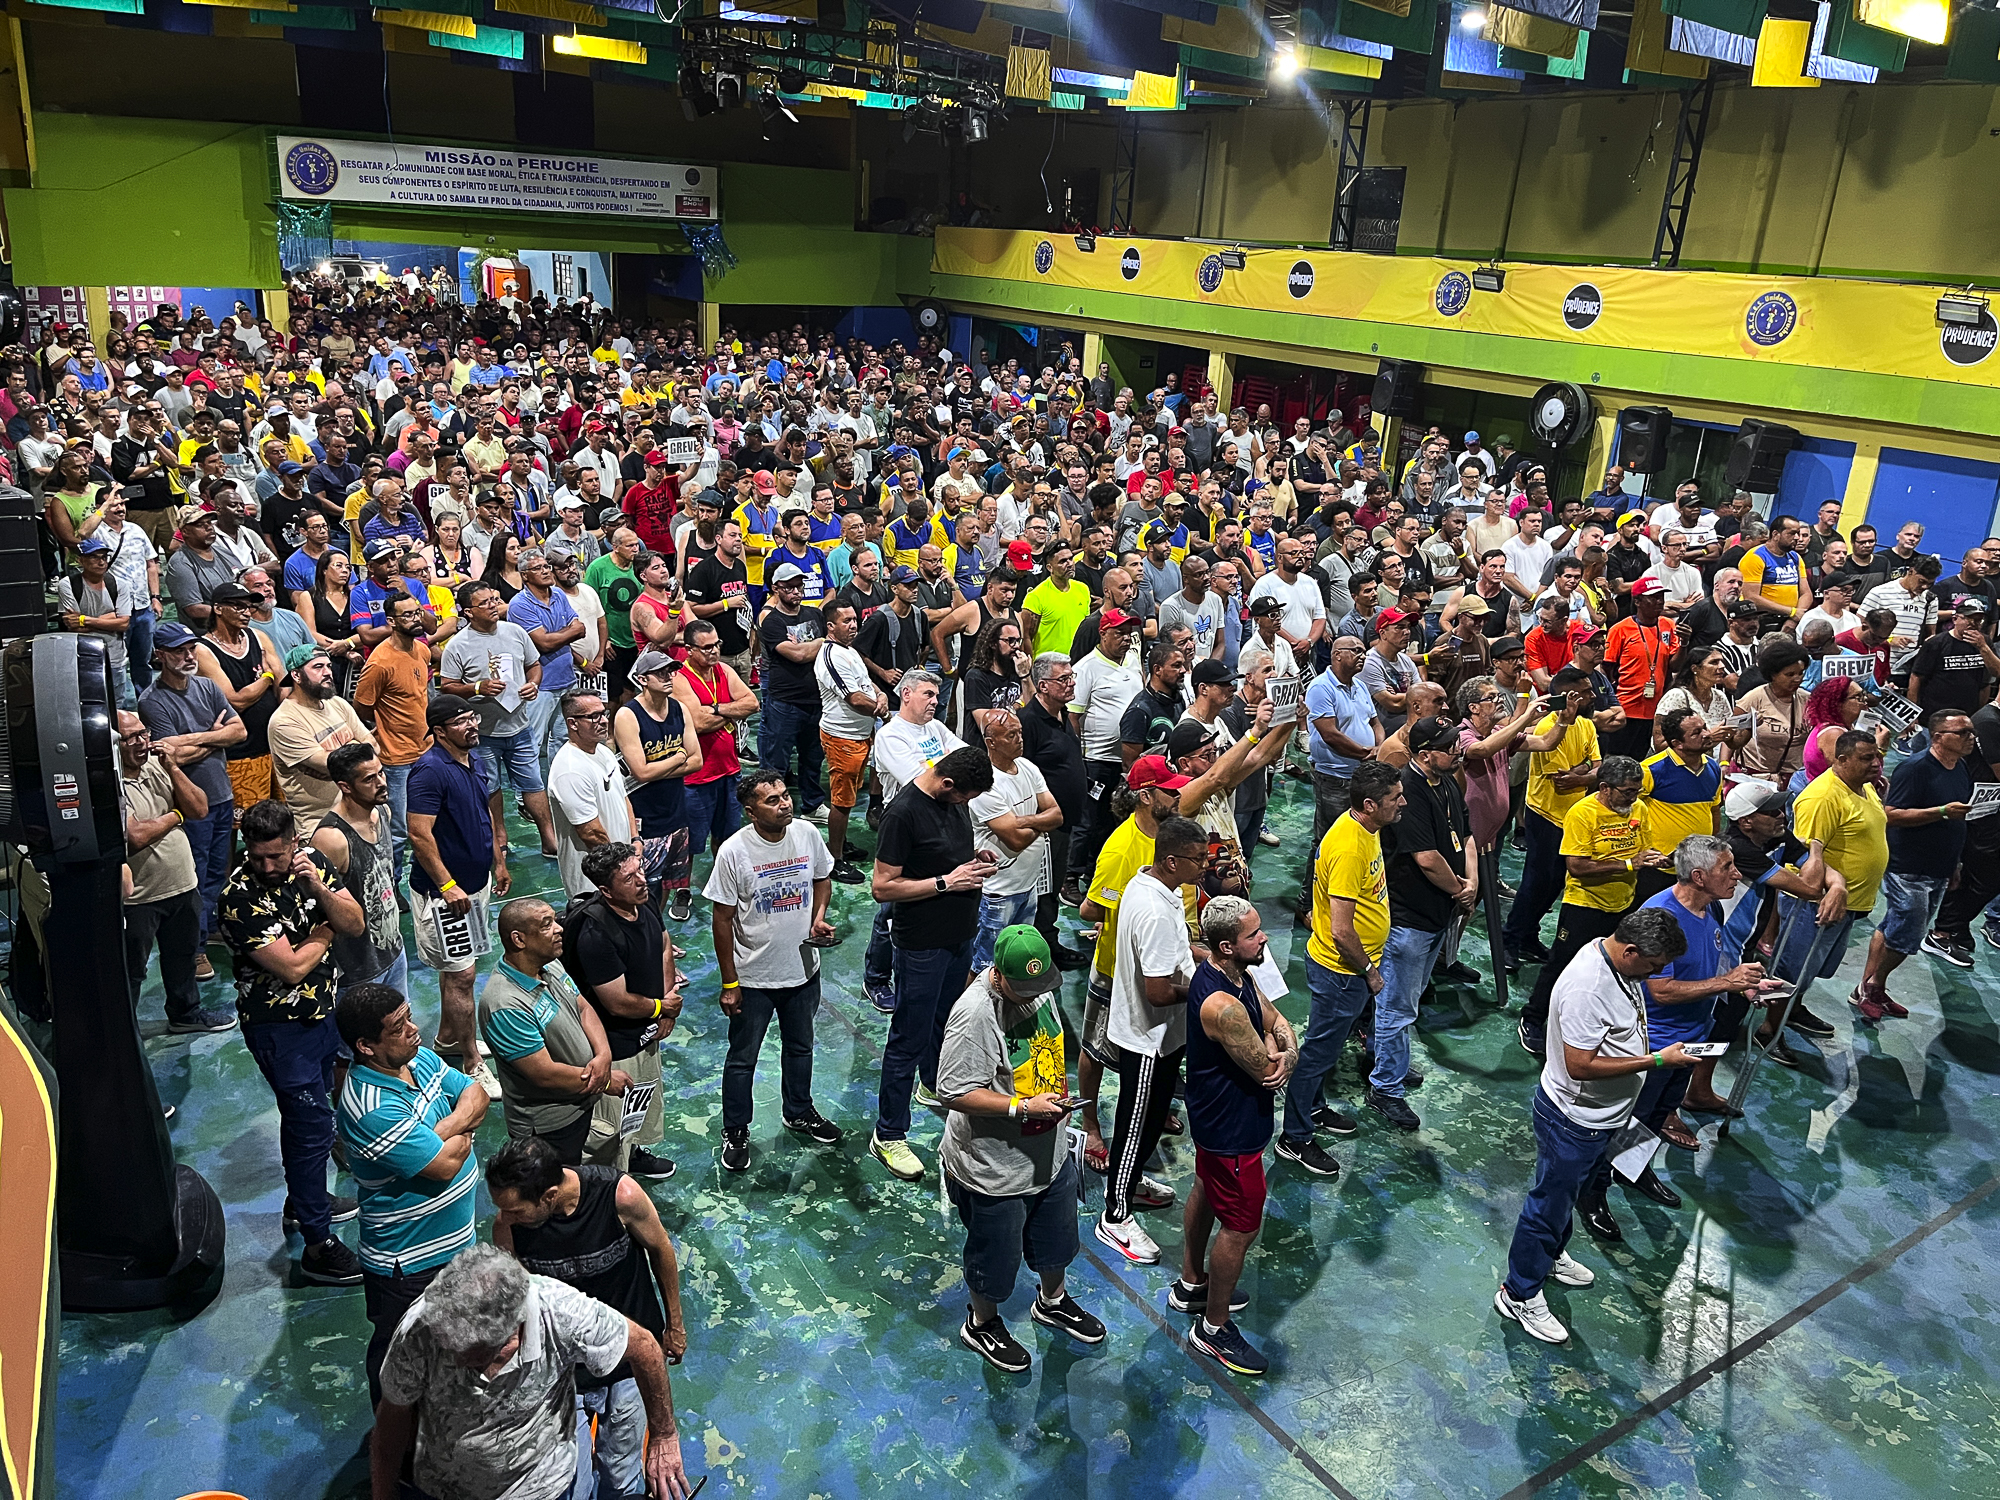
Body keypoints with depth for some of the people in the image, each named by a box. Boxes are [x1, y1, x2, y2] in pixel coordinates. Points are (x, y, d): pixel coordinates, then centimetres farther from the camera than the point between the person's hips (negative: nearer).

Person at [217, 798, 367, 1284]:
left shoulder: (311, 861, -6)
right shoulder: (239, 897, -25)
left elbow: (354, 925, -8)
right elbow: (293, 966, -24)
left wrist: (318, 888, -23)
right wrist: (324, 932, -8)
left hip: (322, 1010, 7)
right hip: (279, 1025, -7)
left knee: (305, 1113, 23)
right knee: (313, 1125, -4)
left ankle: (302, 1202, 44)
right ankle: (318, 1246, 6)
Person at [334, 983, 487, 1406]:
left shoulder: (421, 1058, -6)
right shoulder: (370, 1110, -34)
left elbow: (476, 1096, -2)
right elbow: (446, 1164, -31)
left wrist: (445, 1130, -20)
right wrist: (463, 1135, -10)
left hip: (454, 1239, 9)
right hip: (407, 1265, -9)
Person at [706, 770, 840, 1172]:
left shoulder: (807, 834, -9)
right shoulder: (733, 852, -21)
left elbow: (822, 878, 11)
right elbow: (722, 919, -14)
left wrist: (819, 916, -8)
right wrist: (729, 983, -12)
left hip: (803, 968, 4)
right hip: (753, 977, -4)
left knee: (800, 1046, 24)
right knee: (743, 1058, 13)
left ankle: (799, 1113, 47)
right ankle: (735, 1132, 33)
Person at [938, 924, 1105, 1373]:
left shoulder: (1038, 986, -7)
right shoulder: (974, 1014, -32)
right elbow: (956, 1094, -29)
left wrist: (1057, 1084, 8)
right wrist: (1024, 1107, -30)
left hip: (1049, 1153, 7)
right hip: (995, 1168, -7)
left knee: (1056, 1237, 28)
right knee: (996, 1255, 15)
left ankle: (1053, 1301, 55)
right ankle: (982, 1324, 43)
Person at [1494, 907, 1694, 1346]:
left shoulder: (1619, 960, -5)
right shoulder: (1586, 988, -35)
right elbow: (1580, 1065, -33)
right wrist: (1656, 1061, -29)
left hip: (1603, 1114, 9)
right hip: (1574, 1121, -9)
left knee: (1570, 1192, 29)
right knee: (1549, 1203, 7)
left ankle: (1550, 1255, 51)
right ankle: (1520, 1294, 24)